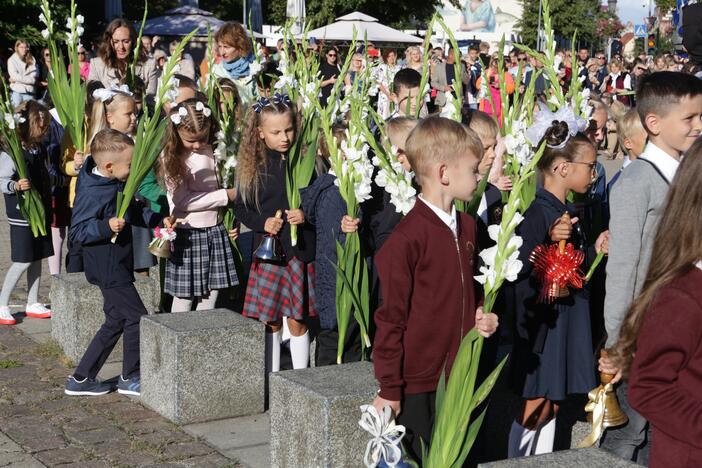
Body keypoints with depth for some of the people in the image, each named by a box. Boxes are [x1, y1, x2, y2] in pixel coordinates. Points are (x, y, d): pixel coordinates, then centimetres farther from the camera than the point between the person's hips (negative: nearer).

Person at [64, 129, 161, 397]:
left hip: (118, 264, 10)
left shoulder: (117, 185, 6)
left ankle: (81, 379, 22)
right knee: (137, 317, -3)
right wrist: (106, 226, -34)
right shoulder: (92, 193, -22)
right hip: (108, 268, -10)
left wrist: (157, 219, 9)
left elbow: (133, 213, 21)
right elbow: (76, 231, -21)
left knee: (116, 321, 15)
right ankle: (129, 378, 14)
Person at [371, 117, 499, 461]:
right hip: (418, 385, -7)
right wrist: (389, 389, -10)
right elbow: (391, 317, -14)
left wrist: (481, 316, 1)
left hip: (461, 377, 7)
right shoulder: (407, 238, -18)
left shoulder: (466, 227, 6)